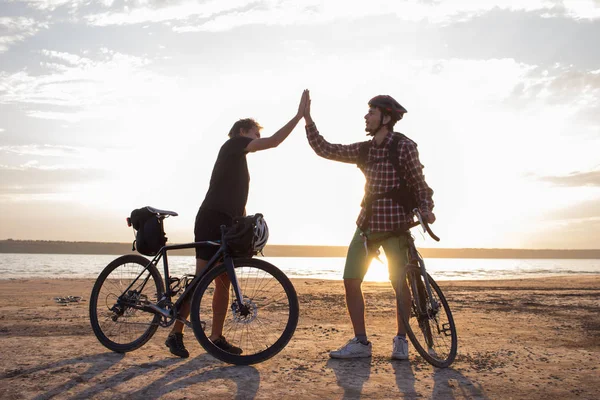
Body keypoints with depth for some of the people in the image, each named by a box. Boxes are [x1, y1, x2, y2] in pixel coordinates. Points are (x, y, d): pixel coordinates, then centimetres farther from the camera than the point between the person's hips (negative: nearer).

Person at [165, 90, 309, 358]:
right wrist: (299, 115, -11)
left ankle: (216, 337, 12)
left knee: (224, 282, 7)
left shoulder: (239, 161, 26)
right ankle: (175, 333, -4)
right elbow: (274, 141, -12)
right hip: (212, 221, -10)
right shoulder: (232, 145, 0)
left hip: (227, 225, 10)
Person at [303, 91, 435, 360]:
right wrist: (307, 118, 3)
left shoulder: (404, 147, -8)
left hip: (395, 224, -5)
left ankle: (400, 340, 21)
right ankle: (360, 342, 9)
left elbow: (419, 184, -2)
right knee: (350, 281, -1)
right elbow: (325, 150, 7)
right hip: (367, 222, 5)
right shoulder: (364, 149, 7)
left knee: (400, 284, 1)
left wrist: (426, 210, -19)